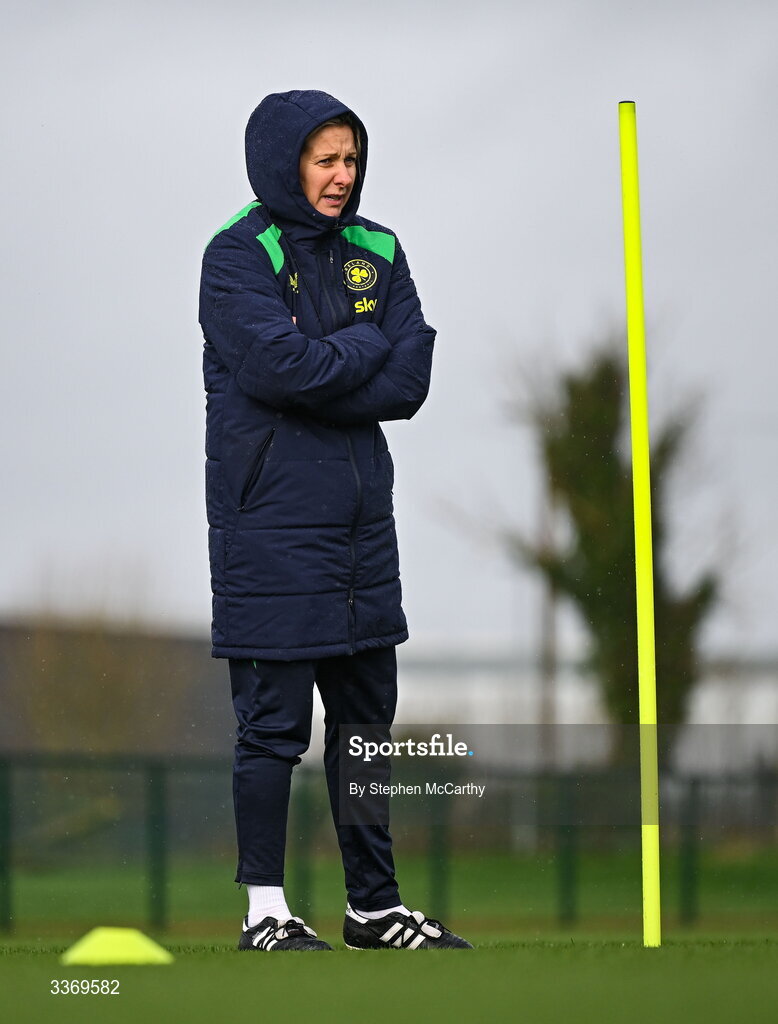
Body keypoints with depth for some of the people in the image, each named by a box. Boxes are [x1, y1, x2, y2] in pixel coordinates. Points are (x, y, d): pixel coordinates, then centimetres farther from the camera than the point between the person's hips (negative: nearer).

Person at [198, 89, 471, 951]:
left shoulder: (377, 252, 10)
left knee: (367, 717, 12)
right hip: (270, 518, -6)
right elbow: (276, 365, -22)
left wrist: (314, 380, -13)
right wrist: (367, 347, -8)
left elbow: (409, 383, -1)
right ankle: (265, 912, 4)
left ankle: (375, 906, 20)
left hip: (361, 514, 6)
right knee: (273, 719, -3)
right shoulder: (238, 255, -7)